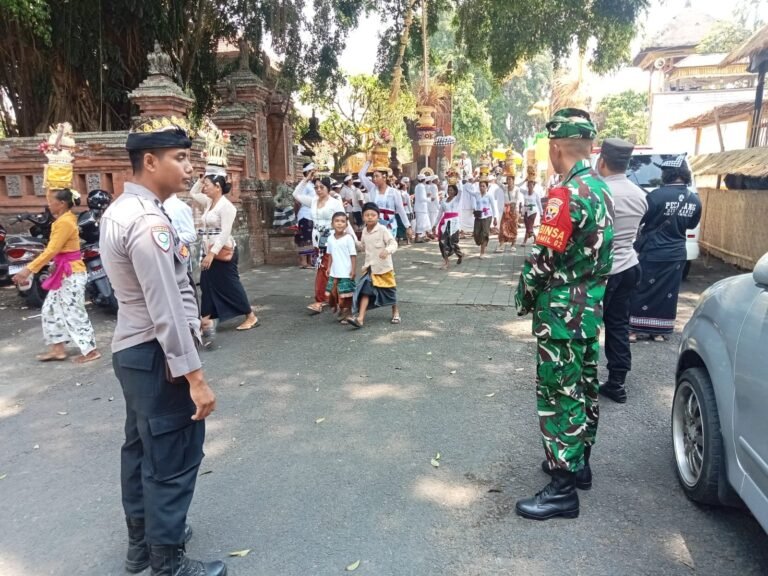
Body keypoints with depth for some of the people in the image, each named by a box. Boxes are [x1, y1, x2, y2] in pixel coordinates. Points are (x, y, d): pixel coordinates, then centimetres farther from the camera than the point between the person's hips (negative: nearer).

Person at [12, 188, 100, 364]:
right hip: (64, 273, 10)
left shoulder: (65, 222, -18)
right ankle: (58, 349, 22)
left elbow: (51, 251, -22)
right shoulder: (63, 220, 13)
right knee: (50, 309, 15)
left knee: (73, 313, -3)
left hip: (72, 274, -10)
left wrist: (29, 269, -22)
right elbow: (52, 250, 15)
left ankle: (91, 351, 5)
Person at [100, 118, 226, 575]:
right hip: (156, 355, -11)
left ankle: (143, 539, 40)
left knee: (143, 446, 22)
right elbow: (165, 309, -28)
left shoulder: (120, 210, 9)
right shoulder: (148, 222, -24)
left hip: (133, 349, 11)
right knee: (173, 458, 2)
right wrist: (194, 376, -25)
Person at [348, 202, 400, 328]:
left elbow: (393, 243, -22)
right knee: (365, 292, -9)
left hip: (384, 267, -4)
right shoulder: (364, 231, 5)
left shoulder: (382, 229, -14)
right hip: (369, 267, 4)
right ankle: (360, 318, -15)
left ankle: (395, 313, 36)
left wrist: (387, 250, -38)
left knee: (389, 291, 13)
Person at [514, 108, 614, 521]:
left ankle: (563, 489, 9)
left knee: (558, 395, -1)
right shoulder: (601, 190, 9)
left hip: (561, 313, -10)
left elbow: (543, 260, -21)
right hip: (591, 307, 10)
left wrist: (524, 299, -5)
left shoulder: (567, 195, -21)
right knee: (583, 386, 19)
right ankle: (578, 462, 36)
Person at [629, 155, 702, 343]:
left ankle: (635, 329, 13)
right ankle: (659, 332, 20)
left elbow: (639, 220, -10)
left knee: (642, 291, 6)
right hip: (677, 255, 5)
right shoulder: (695, 200, 1)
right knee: (668, 293, 13)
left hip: (653, 253, -5)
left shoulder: (658, 195, -19)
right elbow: (692, 225, 16)